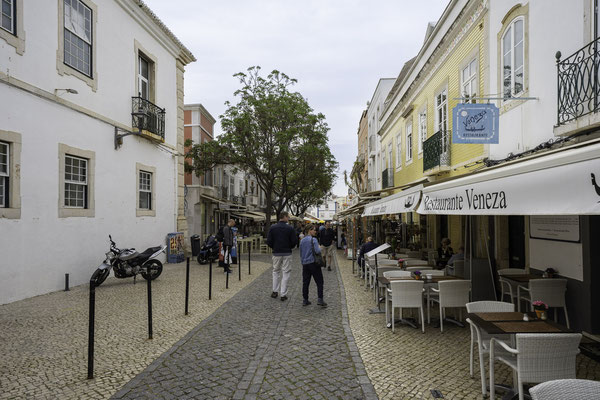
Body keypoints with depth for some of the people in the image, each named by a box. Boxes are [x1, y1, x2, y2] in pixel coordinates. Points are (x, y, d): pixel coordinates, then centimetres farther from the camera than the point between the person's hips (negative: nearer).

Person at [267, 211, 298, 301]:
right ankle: (283, 294, 6)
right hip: (287, 253, -2)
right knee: (286, 273, 6)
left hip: (276, 253, 2)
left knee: (276, 271, 18)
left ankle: (275, 291, 20)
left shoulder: (272, 228, -3)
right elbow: (294, 241, -8)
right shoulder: (290, 228, -9)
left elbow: (268, 241, -5)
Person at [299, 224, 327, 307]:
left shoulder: (302, 240, 11)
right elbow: (317, 251, -20)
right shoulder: (313, 240, -10)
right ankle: (320, 299, -7)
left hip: (305, 264, 6)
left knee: (305, 282, 9)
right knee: (319, 282, 0)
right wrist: (320, 248, 1)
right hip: (313, 263, -6)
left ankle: (305, 300, 13)